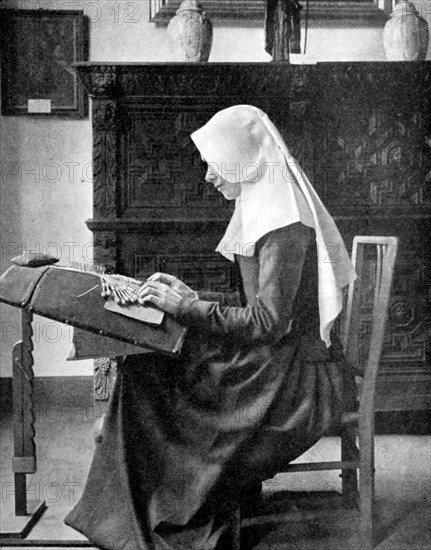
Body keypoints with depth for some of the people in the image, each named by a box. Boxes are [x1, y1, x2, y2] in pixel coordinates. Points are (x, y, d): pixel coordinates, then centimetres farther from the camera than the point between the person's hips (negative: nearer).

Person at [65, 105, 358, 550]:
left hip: (294, 378, -9)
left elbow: (268, 321, -23)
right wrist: (191, 296, 5)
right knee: (145, 371, -1)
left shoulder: (285, 226, -19)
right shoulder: (268, 213, 11)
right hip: (277, 364, 9)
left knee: (145, 381, -9)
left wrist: (183, 307, -18)